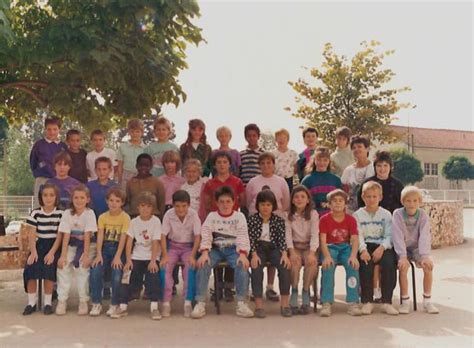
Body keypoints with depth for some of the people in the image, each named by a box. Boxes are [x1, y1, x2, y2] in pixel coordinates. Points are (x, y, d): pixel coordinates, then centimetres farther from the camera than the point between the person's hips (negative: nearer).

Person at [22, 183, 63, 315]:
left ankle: (48, 302, -12)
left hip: (54, 246, -2)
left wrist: (52, 253, -16)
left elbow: (60, 236, -5)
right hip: (38, 246, 2)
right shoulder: (35, 213, 4)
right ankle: (31, 302, -7)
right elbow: (31, 235, 0)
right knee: (30, 268, -20)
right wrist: (33, 252, -14)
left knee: (49, 267, -26)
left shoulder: (60, 213, -1)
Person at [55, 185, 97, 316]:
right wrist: (63, 255, -19)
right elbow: (66, 236, -11)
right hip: (71, 244, 3)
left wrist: (86, 255, -24)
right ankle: (62, 300, -9)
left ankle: (83, 301, -11)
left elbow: (87, 236, -18)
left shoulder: (89, 213, -13)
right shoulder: (67, 213, -6)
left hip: (87, 245, -2)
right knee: (63, 265, -20)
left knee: (83, 267, -24)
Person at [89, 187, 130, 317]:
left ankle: (114, 304, 0)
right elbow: (100, 236, -3)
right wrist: (99, 254, -16)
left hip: (118, 249, -3)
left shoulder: (125, 217, -4)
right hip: (105, 248, 3)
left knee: (117, 275, -22)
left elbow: (123, 238, -11)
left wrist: (117, 257, -21)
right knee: (95, 272, -20)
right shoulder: (102, 217, 7)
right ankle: (97, 303, -3)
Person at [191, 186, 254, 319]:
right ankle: (200, 303, -24)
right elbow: (205, 235, -1)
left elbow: (243, 237, -2)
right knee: (203, 265, -28)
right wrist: (204, 253, -19)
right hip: (215, 248, 1)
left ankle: (241, 303, -24)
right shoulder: (211, 216, 10)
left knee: (243, 265, -31)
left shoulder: (239, 216, 8)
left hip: (233, 249, -1)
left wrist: (243, 254, -19)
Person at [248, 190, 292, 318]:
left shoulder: (279, 220, 8)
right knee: (256, 268, -30)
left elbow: (282, 238, -1)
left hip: (274, 248, 1)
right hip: (258, 248, -1)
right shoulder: (252, 219, 4)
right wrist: (254, 255, -19)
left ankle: (285, 302, -18)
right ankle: (259, 304, -28)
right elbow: (251, 239, -4)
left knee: (285, 266, -27)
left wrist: (284, 254, -18)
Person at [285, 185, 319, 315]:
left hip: (308, 246, 0)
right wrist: (292, 251, -24)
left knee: (312, 262, -31)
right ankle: (294, 293, -17)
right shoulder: (288, 215, 2)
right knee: (295, 262, -31)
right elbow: (288, 235, -7)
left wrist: (312, 252, -26)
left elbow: (315, 235, -11)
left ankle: (306, 292, -16)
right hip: (294, 246, 0)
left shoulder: (313, 214, -1)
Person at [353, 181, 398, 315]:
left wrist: (382, 248, -18)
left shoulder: (386, 214, 12)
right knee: (366, 264, -30)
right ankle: (367, 301, -20)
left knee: (389, 263, -28)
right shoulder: (358, 215, 11)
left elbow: (389, 235, 2)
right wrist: (363, 250, -20)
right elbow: (358, 236, -2)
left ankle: (387, 302, -20)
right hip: (365, 247, -1)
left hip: (382, 246, 1)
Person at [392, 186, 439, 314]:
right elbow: (398, 236, -20)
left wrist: (425, 255, -28)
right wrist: (402, 256, -30)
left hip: (416, 247, 2)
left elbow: (425, 236, -16)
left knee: (428, 264, -24)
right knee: (403, 266, -30)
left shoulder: (423, 215, -7)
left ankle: (427, 301, -9)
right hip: (402, 248, -2)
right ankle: (405, 301, -15)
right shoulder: (397, 214, -12)